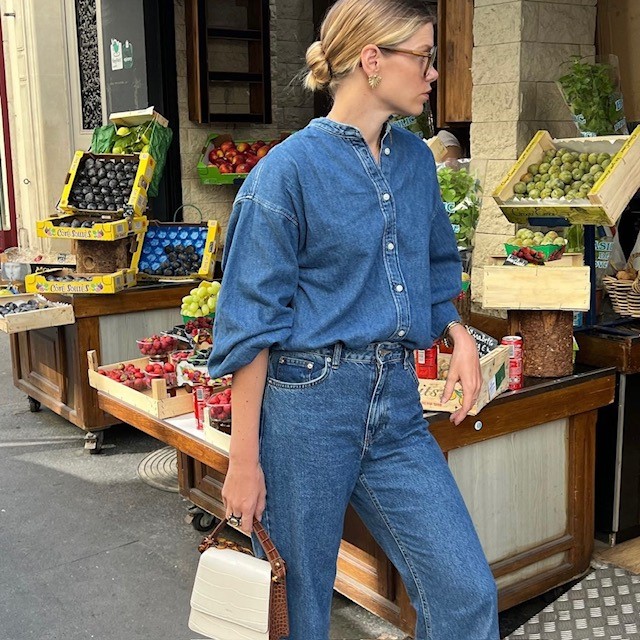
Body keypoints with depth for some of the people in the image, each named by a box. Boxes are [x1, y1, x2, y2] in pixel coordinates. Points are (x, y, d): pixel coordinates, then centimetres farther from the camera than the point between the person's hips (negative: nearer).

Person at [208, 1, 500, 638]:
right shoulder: (289, 171, -11)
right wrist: (244, 460, -12)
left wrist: (457, 330, 2)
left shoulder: (416, 159, 9)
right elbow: (252, 323, -11)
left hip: (397, 403, 6)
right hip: (307, 401, -5)